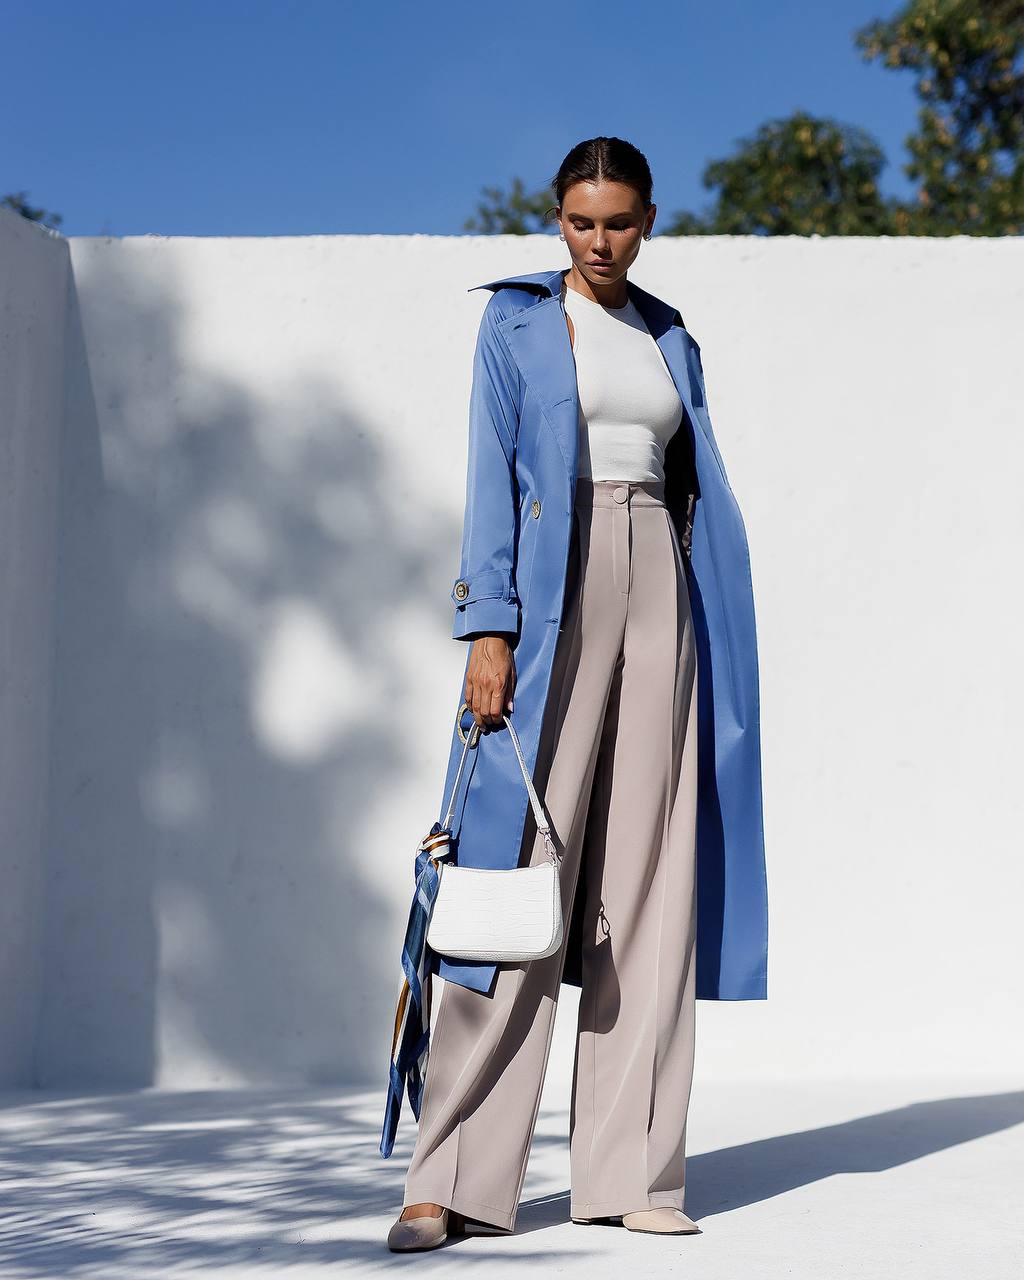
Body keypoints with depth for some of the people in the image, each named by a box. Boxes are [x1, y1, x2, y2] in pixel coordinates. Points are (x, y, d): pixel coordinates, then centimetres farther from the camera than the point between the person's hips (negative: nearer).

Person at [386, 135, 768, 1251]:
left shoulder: (669, 338, 18)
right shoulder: (517, 320, 5)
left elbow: (696, 490, 17)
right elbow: (490, 475, -3)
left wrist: (709, 639, 9)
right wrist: (488, 628, -13)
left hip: (656, 590, 5)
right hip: (551, 590, -4)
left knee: (645, 875, 1)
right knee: (527, 865, -11)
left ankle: (628, 1170, 6)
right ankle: (457, 1175, -8)